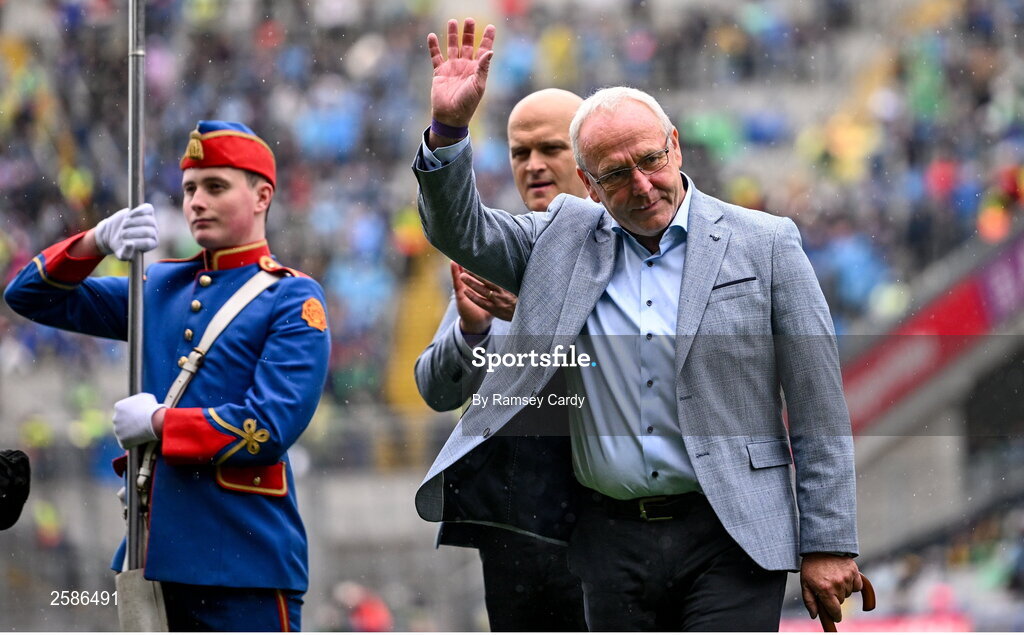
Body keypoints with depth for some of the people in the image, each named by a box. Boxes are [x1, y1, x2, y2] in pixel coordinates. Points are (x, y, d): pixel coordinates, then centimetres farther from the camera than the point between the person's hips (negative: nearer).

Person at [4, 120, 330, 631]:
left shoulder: (293, 299, -3)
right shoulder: (160, 287, 15)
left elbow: (271, 428, -15)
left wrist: (159, 423, -9)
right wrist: (96, 242, -3)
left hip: (245, 562, -6)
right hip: (157, 553, 6)